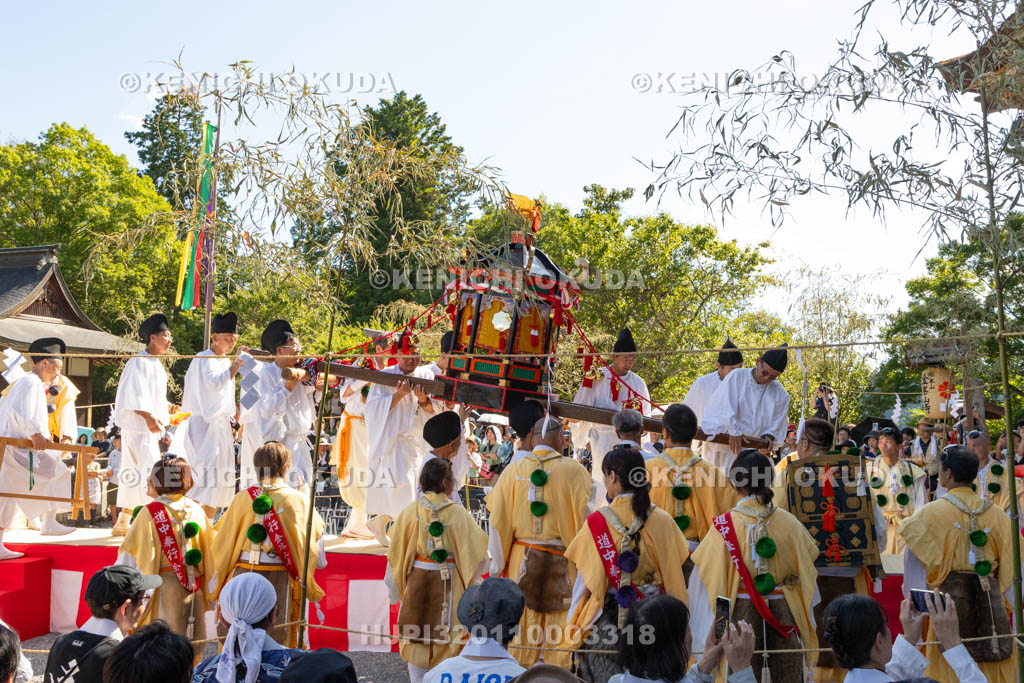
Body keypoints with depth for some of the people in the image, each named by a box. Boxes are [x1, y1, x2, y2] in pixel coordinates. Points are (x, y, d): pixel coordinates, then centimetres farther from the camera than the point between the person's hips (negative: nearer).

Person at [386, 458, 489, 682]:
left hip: (417, 582, 3)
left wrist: (395, 587, 13)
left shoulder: (411, 511, -6)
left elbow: (396, 550, 1)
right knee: (447, 637, 10)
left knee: (416, 638, 15)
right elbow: (476, 551, -10)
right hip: (449, 585, -2)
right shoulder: (457, 513, -14)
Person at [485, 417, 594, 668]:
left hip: (521, 561, 2)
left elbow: (498, 522, 1)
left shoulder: (512, 471, 0)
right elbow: (586, 518, -9)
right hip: (561, 563, -2)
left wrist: (498, 567, 8)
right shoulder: (574, 471, -7)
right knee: (559, 635, 7)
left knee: (522, 630, 11)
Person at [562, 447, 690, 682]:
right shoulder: (662, 520, -4)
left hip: (608, 616, -2)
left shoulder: (597, 521, -11)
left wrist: (572, 622, 7)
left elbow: (586, 580, -5)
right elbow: (674, 576, 2)